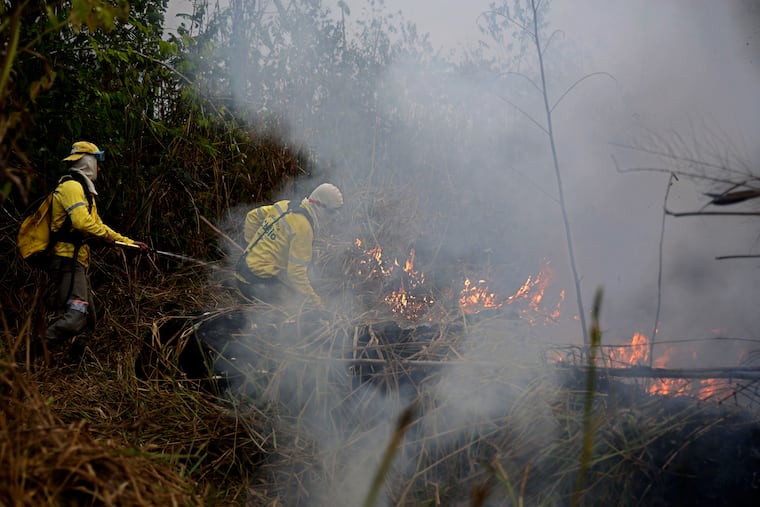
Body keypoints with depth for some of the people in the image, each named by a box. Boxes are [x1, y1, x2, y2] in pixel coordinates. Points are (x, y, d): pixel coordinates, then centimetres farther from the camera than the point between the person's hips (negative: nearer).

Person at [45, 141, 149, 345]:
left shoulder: (83, 189, 23)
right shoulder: (71, 186, -11)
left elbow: (97, 224, 29)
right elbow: (81, 221, -26)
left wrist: (130, 242, 26)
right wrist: (104, 234, -8)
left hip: (77, 262, 11)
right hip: (68, 261, -11)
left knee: (85, 316, 11)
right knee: (75, 318, -21)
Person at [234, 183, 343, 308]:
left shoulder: (285, 205, 7)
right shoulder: (303, 227, -18)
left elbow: (253, 216, 22)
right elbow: (296, 272, -20)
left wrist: (254, 245, 24)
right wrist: (316, 303, -14)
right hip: (258, 283, -9)